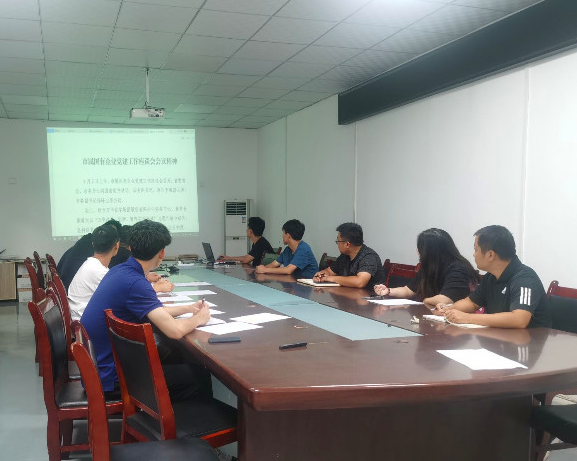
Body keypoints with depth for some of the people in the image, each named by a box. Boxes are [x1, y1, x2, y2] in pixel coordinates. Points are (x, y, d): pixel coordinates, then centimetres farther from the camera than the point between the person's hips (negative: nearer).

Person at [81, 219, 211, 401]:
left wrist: (188, 308, 21)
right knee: (197, 376, -4)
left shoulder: (119, 270, 4)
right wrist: (198, 318, -8)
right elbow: (175, 330, -28)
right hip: (108, 378, -9)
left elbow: (151, 312, 20)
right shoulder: (135, 283, -25)